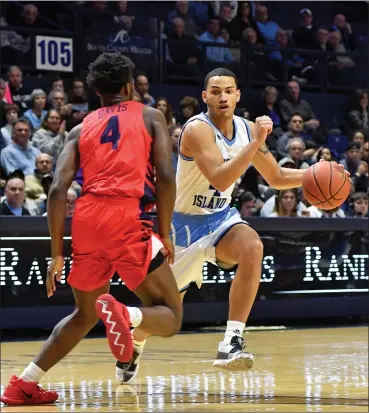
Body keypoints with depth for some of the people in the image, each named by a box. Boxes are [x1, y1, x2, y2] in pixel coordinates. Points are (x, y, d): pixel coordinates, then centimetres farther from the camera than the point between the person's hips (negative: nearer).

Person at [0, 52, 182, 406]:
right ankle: (123, 314, -30)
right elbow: (165, 176, -1)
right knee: (169, 316, 4)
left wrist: (57, 253, 10)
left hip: (86, 219, 4)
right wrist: (164, 234, 6)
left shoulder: (81, 129, 21)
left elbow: (58, 190, 8)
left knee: (84, 315, 25)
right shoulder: (150, 116, 15)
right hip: (129, 218, -4)